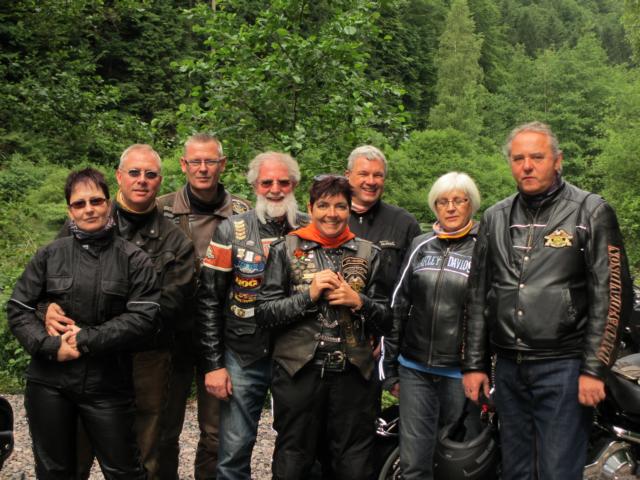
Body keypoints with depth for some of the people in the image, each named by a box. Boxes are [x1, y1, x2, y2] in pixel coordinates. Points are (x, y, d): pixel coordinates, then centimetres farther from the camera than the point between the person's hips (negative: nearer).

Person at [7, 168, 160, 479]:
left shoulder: (133, 259, -2)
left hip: (107, 386, -2)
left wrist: (88, 339, -15)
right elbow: (18, 308, 4)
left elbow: (145, 317, -11)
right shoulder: (49, 255, 4)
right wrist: (50, 346, -12)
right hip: (48, 383, 2)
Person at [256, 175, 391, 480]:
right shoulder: (285, 250, 4)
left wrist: (359, 302, -10)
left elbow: (384, 320, 9)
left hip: (353, 374, 1)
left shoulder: (368, 254, 8)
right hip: (298, 372, -1)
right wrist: (309, 294, -13)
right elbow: (264, 313, -2)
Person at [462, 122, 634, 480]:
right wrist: (475, 364, 11)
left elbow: (613, 295, -8)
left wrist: (595, 369, -13)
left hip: (564, 368, -5)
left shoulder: (591, 212, -3)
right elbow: (478, 295, 14)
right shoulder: (496, 218, 12)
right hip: (509, 369, 5)